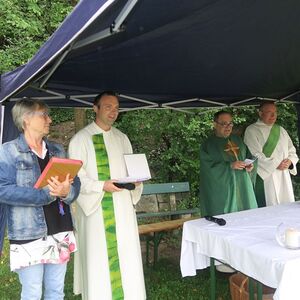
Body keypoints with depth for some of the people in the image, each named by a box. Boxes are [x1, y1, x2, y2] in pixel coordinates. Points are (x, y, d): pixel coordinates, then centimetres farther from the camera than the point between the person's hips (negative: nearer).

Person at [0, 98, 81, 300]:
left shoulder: (57, 150, 12)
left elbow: (75, 183, 6)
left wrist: (66, 192, -18)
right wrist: (46, 193, -20)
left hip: (60, 232, 5)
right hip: (29, 235, -4)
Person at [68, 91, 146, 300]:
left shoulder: (122, 138, 13)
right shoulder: (81, 139, -3)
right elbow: (76, 177, -8)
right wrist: (102, 186, -21)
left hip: (123, 208, 5)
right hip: (96, 209, -4)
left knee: (126, 255, 8)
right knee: (99, 258, 0)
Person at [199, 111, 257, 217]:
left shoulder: (237, 139, 14)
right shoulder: (208, 144, -3)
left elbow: (248, 155, 18)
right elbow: (209, 167, -12)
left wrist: (250, 165, -4)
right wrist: (230, 166, -20)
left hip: (242, 185, 5)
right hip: (222, 189, -5)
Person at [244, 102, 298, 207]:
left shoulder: (281, 130, 18)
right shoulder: (252, 130, -3)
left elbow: (292, 152, 18)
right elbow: (255, 155, -13)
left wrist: (290, 161, -4)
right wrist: (276, 164, -15)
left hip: (284, 178, 6)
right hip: (264, 177, -6)